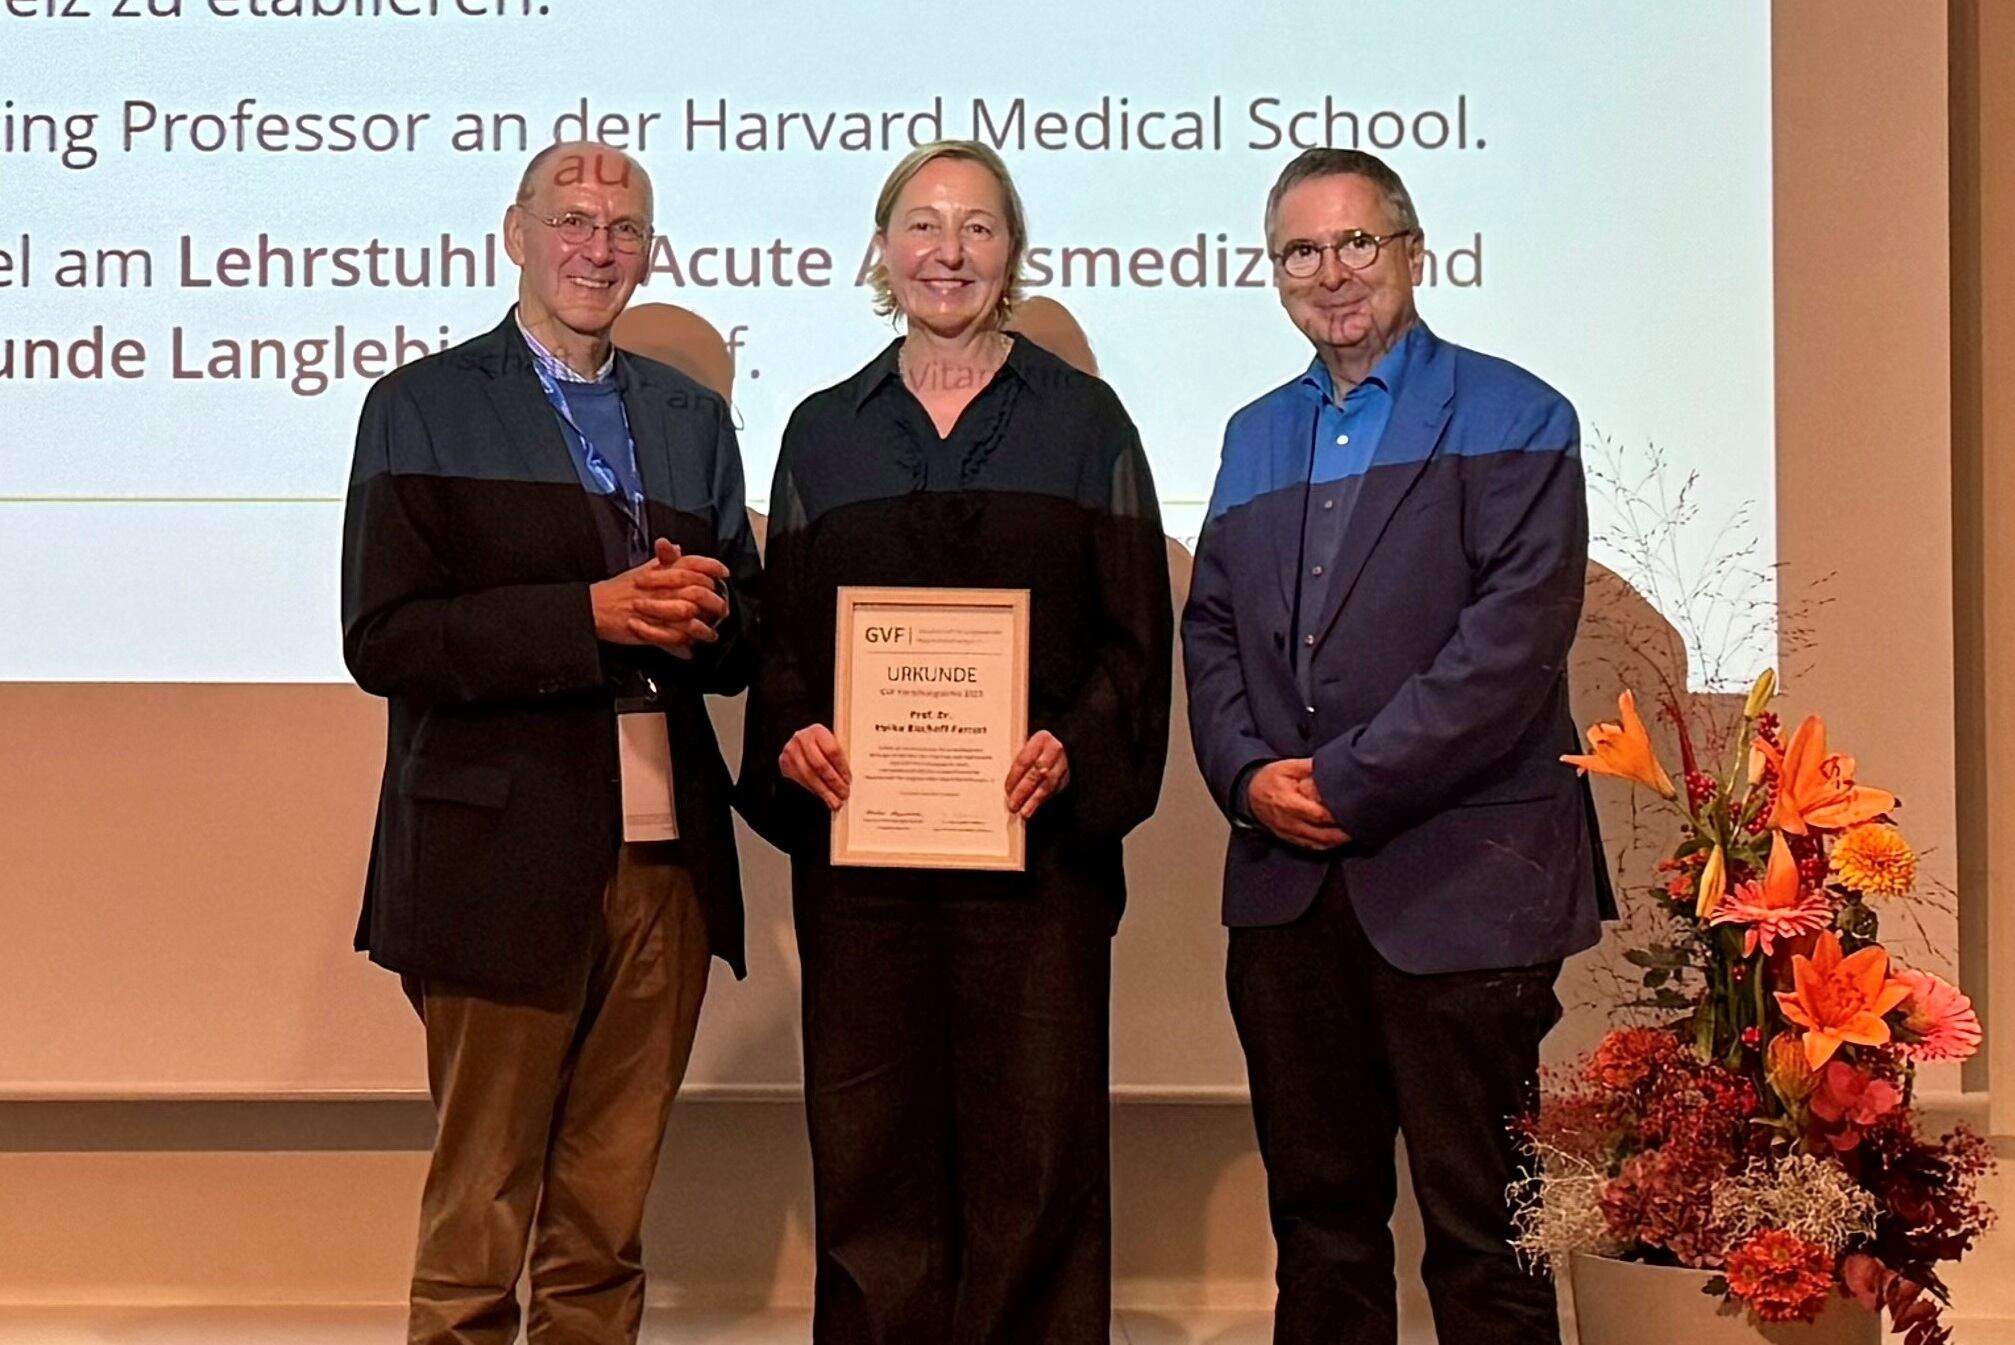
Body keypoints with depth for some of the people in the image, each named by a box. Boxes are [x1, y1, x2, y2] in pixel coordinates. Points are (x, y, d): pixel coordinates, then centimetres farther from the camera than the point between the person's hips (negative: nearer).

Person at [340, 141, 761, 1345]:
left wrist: (704, 616, -7)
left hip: (667, 864, 4)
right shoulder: (424, 408, 2)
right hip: (506, 862, -4)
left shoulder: (694, 418, 17)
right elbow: (384, 638, -9)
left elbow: (744, 643, 16)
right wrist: (588, 617, -18)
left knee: (608, 1216, 11)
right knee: (478, 1212, 2)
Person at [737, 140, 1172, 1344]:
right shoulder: (824, 433, 13)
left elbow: (1136, 628, 2)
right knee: (870, 1154, 4)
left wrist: (1075, 746, -15)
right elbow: (780, 628, 12)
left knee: (1032, 1150, 0)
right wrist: (791, 733, -8)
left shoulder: (1082, 421, 7)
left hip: (1035, 831, -2)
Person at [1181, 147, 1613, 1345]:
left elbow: (1514, 639, -11)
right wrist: (1249, 775, -4)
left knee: (1481, 1227, 1)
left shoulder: (1512, 420, -1)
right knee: (1319, 1211, 12)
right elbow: (1211, 630, 15)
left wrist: (1348, 783, -13)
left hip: (1457, 885, -5)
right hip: (1288, 882, 5)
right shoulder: (1257, 436, 18)